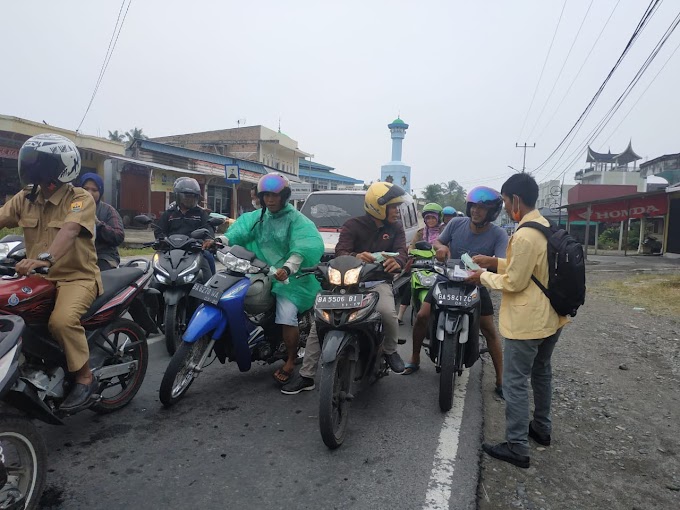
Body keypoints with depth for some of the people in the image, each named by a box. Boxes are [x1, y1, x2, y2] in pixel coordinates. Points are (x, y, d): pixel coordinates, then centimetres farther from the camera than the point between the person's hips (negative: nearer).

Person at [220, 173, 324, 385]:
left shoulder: (296, 220, -10)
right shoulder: (258, 217, 13)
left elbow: (303, 248, -26)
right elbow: (240, 230, -1)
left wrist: (287, 268, -41)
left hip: (289, 277, -7)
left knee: (286, 317, -19)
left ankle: (291, 361, 1)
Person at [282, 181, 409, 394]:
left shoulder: (396, 228, 9)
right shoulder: (353, 225, 0)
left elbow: (401, 252, -5)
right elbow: (340, 252, -14)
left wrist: (396, 261, -32)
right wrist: (355, 257, -39)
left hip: (378, 282, 0)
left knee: (387, 313, -32)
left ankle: (390, 351, 2)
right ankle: (306, 376, 0)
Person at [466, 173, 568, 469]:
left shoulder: (524, 236, -24)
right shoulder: (547, 227, 7)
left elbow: (514, 283, -20)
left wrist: (484, 277, -6)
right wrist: (495, 262, 10)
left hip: (527, 321, -10)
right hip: (550, 317, 10)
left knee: (515, 383, -1)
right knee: (541, 373, 23)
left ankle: (517, 447, 8)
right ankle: (541, 428, 39)